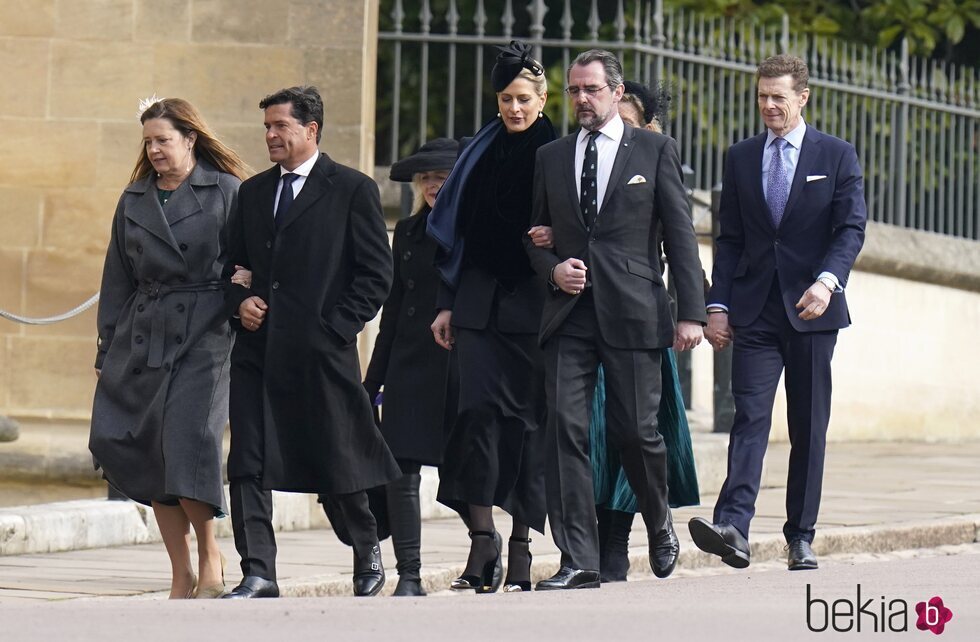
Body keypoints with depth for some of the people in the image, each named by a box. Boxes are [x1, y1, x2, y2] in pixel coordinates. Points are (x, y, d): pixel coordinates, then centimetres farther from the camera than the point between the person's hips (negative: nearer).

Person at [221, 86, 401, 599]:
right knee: (247, 464, -4)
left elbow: (376, 273, -3)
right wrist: (240, 301, 2)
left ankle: (368, 550, 27)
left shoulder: (353, 190, -1)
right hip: (257, 349, 5)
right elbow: (233, 265, 23)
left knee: (338, 461, 4)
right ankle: (258, 574, -3)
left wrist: (338, 327, -10)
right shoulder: (252, 192, 16)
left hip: (319, 349, -5)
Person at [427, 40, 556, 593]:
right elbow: (454, 228, 14)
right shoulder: (481, 153, 13)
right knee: (480, 408, -9)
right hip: (479, 297, 3)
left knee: (526, 415, -2)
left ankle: (523, 545, 3)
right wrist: (447, 303, 9)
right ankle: (483, 536, -9)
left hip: (533, 301, -3)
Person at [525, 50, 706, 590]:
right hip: (568, 314, 3)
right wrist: (552, 268, -1)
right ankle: (578, 561, -8)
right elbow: (532, 234, 22)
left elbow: (680, 235, 2)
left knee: (635, 430, -3)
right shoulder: (551, 158, 15)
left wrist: (690, 313, -5)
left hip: (632, 312, -3)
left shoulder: (655, 150, 5)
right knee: (565, 428, -9)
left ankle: (659, 525, 27)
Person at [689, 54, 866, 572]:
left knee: (809, 427, 3)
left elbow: (852, 228, -3)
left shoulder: (837, 156, 5)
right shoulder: (740, 158, 12)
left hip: (812, 311, -1)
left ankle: (800, 537, 10)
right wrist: (718, 304, 2)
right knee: (750, 416, -12)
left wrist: (827, 280, -20)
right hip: (755, 311, 1)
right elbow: (730, 238, 12)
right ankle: (732, 527, -25)